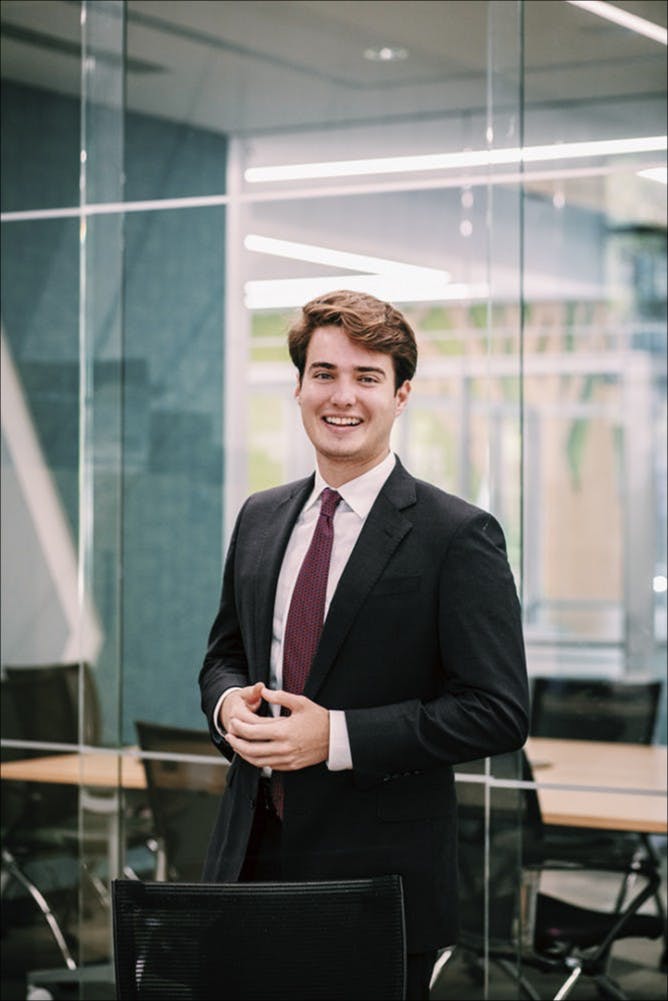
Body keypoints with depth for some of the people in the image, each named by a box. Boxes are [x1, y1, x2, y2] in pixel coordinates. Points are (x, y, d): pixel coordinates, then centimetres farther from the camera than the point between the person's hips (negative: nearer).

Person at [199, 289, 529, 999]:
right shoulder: (259, 519, 10)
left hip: (381, 874, -5)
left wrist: (338, 735, -19)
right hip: (252, 856, 5)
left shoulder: (459, 535, -9)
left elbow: (499, 713, -13)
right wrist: (229, 702, -4)